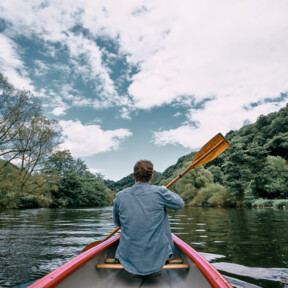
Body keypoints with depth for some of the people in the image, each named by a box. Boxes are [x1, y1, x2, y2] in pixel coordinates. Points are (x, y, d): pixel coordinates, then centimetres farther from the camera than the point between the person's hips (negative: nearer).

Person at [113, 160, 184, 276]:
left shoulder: (120, 196, -8)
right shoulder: (160, 192, -16)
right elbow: (180, 204, 3)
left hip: (128, 258, 3)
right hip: (156, 258, -2)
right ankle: (168, 254, 32)